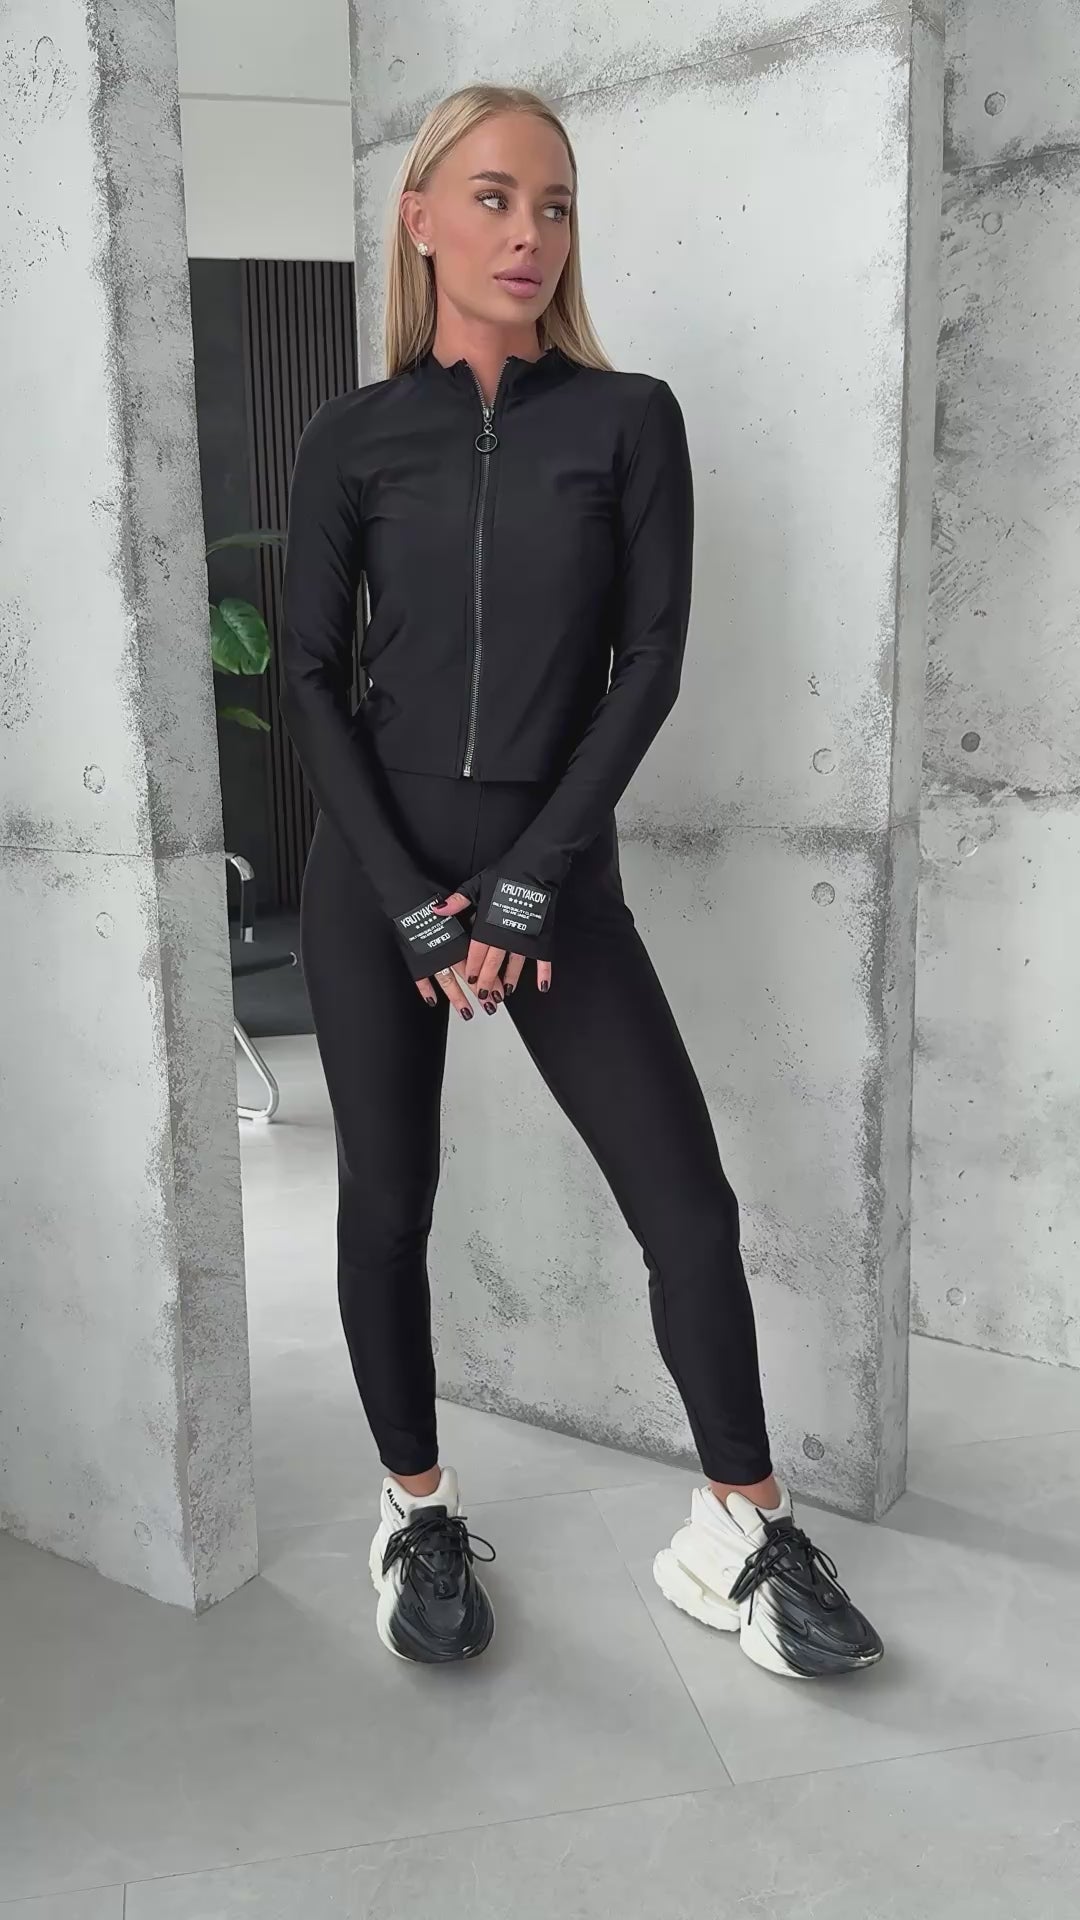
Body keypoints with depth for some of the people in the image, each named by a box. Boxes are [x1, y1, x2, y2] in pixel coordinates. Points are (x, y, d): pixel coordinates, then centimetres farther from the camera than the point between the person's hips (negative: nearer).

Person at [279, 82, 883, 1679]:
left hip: (558, 868, 0)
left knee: (688, 1200, -4)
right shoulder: (353, 437, 5)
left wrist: (526, 885, -12)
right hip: (377, 868, 1)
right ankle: (419, 1514, 25)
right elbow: (309, 677, 1)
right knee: (388, 1201, 5)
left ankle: (742, 1536, 15)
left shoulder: (629, 418, 4)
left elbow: (651, 661, -4)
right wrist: (408, 894, -11)